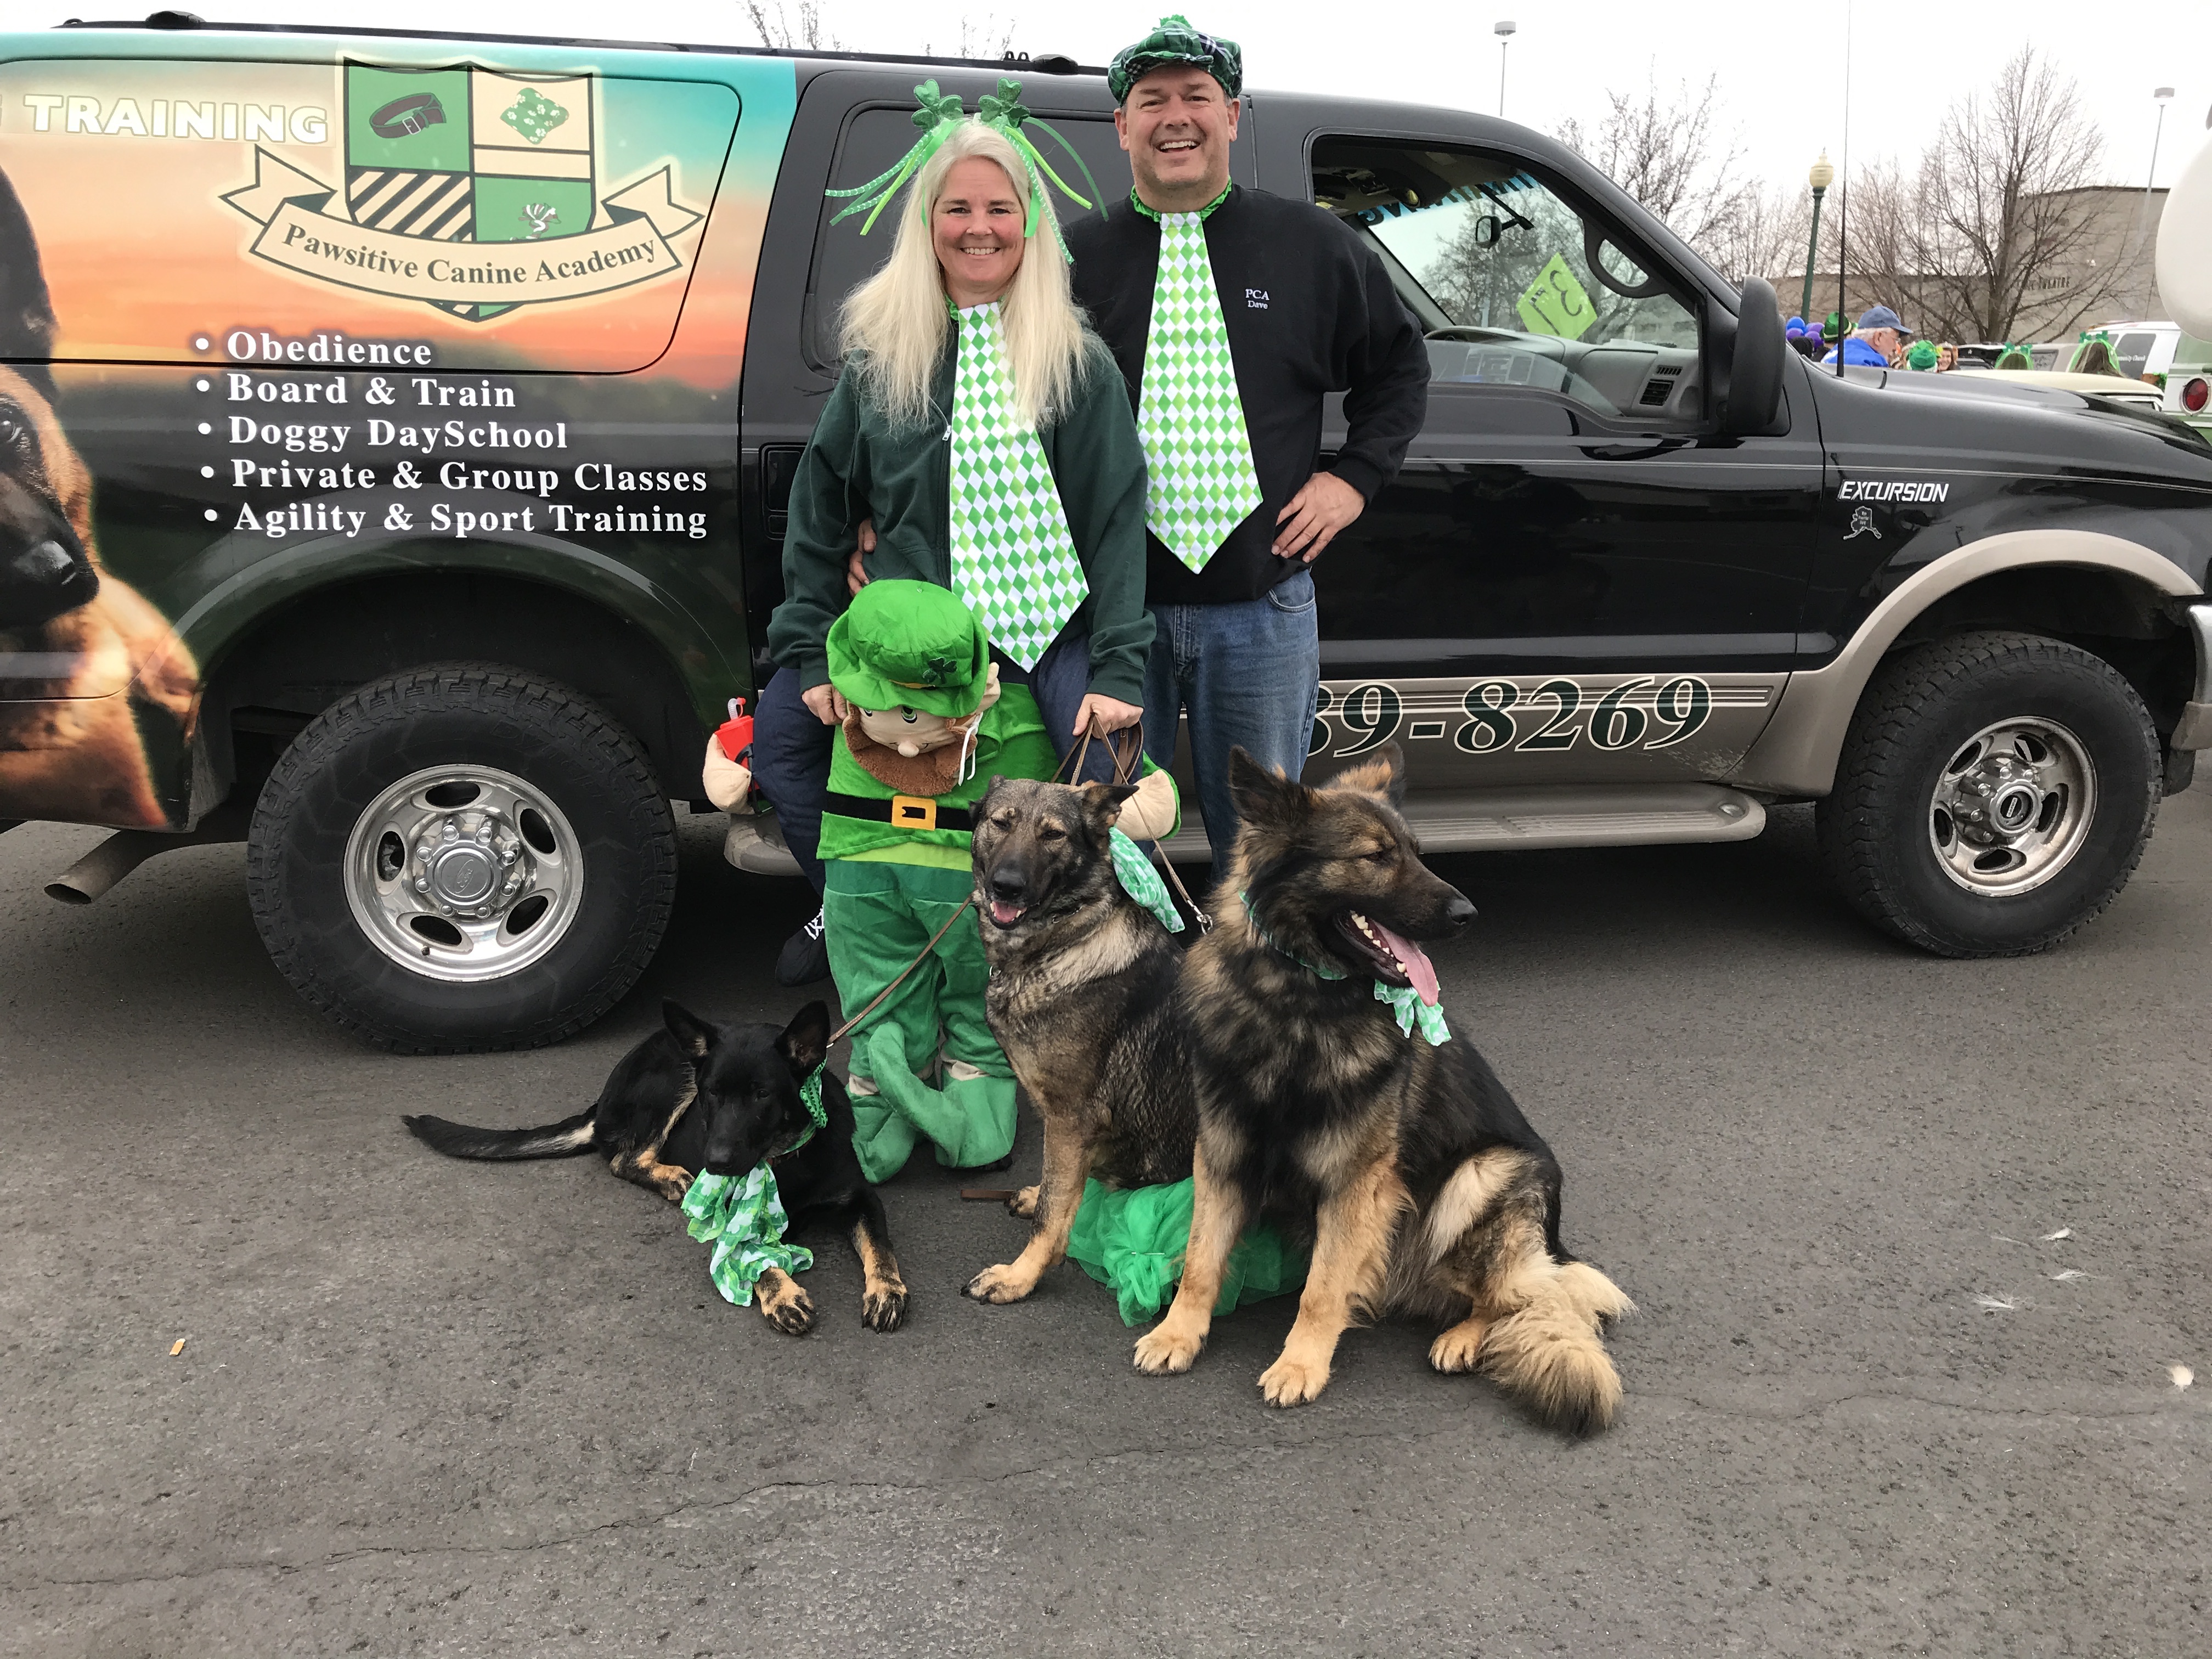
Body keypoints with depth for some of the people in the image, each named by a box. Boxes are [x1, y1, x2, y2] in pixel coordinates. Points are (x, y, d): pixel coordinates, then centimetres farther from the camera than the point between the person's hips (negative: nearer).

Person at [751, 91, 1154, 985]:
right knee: (778, 733, -6)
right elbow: (820, 507, 8)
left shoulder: (1078, 360, -1)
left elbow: (1116, 516, -5)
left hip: (1049, 619, -2)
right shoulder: (880, 354, 6)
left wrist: (1119, 669, -14)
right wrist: (810, 651, 1)